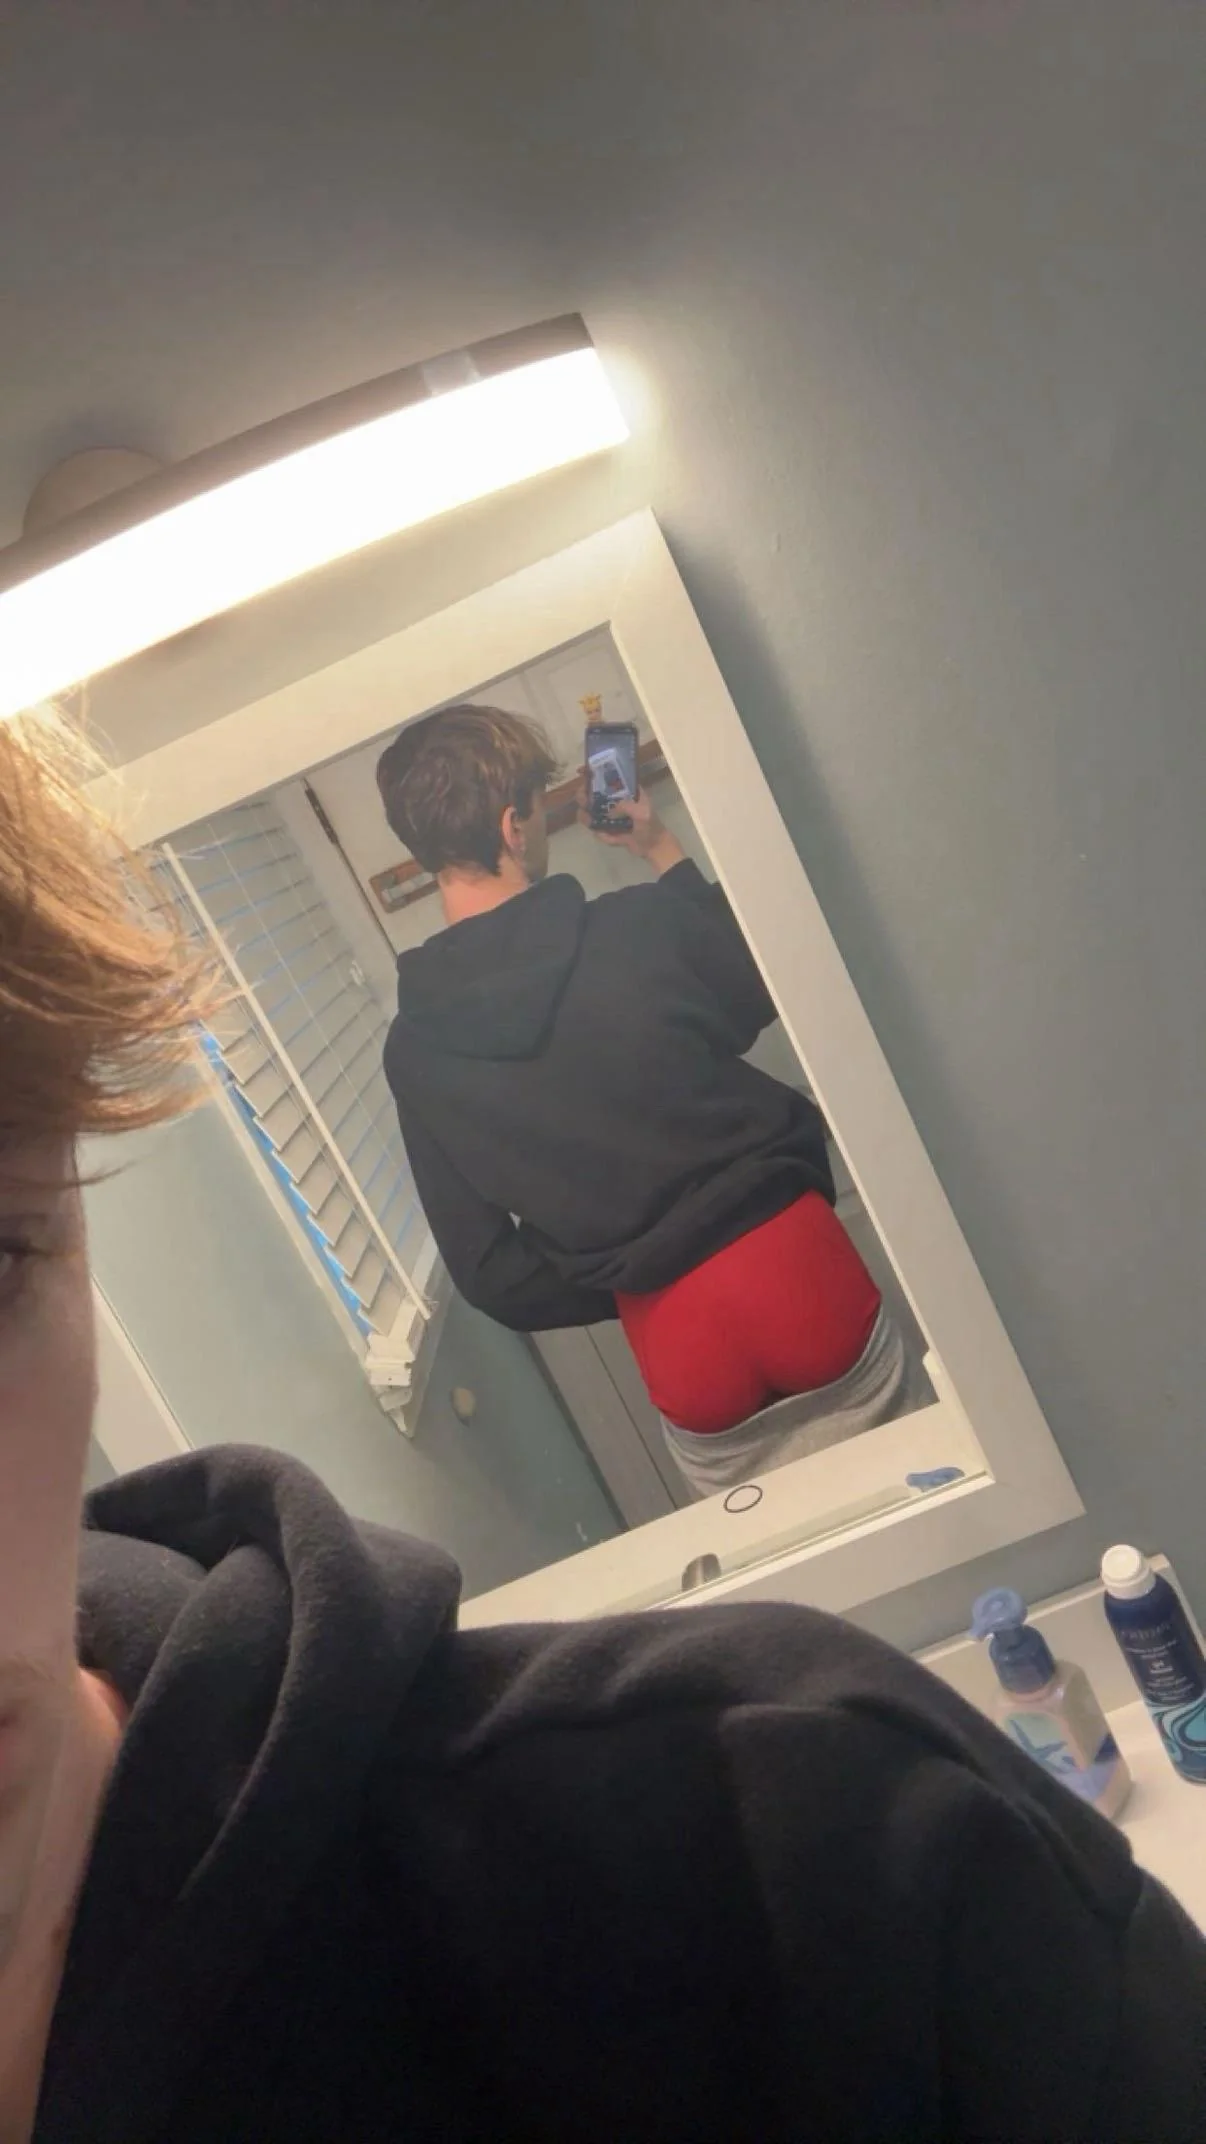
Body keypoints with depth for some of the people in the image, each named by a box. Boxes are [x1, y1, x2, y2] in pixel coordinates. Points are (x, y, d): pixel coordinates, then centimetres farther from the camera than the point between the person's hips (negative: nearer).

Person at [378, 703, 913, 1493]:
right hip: (792, 1263, -2)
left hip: (676, 1343, 2)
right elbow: (770, 989, 11)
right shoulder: (642, 924, -12)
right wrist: (663, 853, 17)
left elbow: (486, 1272, -1)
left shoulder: (416, 1050, -4)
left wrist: (629, 1286, 12)